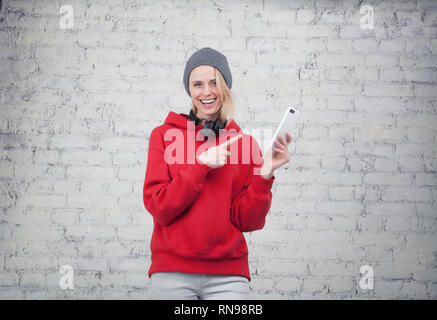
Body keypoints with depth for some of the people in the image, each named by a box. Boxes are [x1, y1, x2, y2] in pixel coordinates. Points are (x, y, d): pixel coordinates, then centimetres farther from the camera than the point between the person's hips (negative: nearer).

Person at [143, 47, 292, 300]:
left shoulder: (245, 144, 6)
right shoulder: (164, 135, 4)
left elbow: (247, 221, 1)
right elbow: (158, 207, -5)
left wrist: (264, 175, -11)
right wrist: (201, 165, -11)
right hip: (173, 273, -1)